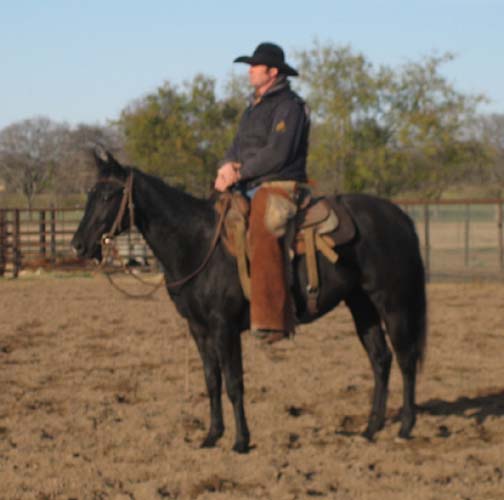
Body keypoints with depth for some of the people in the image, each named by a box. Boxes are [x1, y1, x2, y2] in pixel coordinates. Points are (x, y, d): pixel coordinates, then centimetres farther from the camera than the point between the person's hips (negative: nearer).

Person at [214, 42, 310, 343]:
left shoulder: (288, 105, -7)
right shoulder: (255, 106, 22)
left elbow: (277, 154, -17)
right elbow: (239, 145, 19)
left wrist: (239, 173, -15)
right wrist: (227, 165, -3)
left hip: (279, 186, -10)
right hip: (250, 189, 10)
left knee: (263, 234, -30)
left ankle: (272, 320, -37)